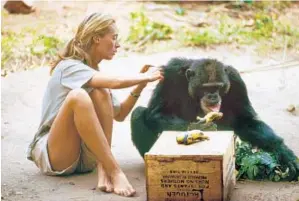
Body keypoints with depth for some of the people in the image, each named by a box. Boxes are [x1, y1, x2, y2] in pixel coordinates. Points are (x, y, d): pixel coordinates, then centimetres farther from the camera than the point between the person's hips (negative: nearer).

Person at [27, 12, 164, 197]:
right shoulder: (69, 67, -12)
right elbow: (116, 83, -27)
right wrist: (145, 77, -10)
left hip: (86, 156, 6)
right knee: (78, 95, -32)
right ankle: (115, 172, -33)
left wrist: (140, 86, 5)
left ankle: (103, 169, -27)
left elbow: (119, 115, 18)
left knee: (101, 93, -18)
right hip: (52, 155, -6)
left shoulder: (95, 74, 13)